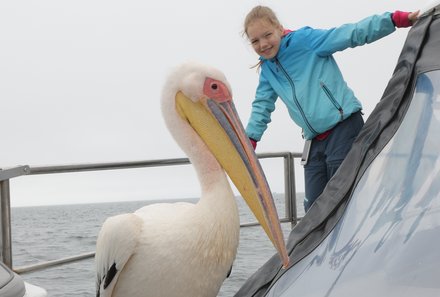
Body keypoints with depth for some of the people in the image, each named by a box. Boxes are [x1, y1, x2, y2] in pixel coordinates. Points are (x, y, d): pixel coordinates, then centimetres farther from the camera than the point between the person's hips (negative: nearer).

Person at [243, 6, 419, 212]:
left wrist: (396, 19, -22)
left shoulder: (306, 39, -6)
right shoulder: (267, 69, 12)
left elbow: (351, 34, -12)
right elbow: (262, 106, 23)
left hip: (344, 126, -6)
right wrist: (249, 140, 17)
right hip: (315, 142, 7)